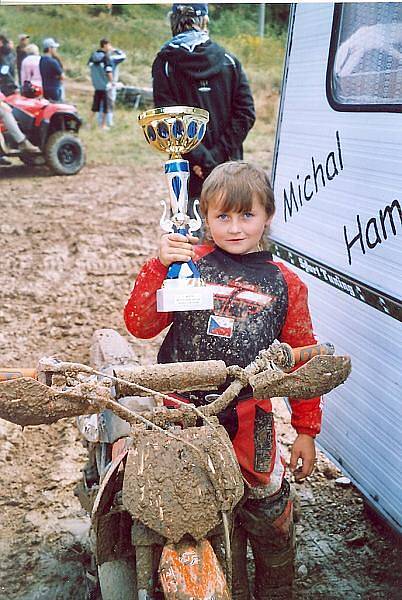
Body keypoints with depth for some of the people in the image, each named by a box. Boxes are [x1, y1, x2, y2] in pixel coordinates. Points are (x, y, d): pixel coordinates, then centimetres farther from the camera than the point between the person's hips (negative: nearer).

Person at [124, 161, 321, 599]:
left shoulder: (285, 283, 4)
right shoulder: (189, 263, 0)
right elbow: (140, 324, -5)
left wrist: (306, 431, 8)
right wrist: (159, 265, -16)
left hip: (249, 416, 1)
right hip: (183, 411, 0)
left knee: (269, 511, 6)